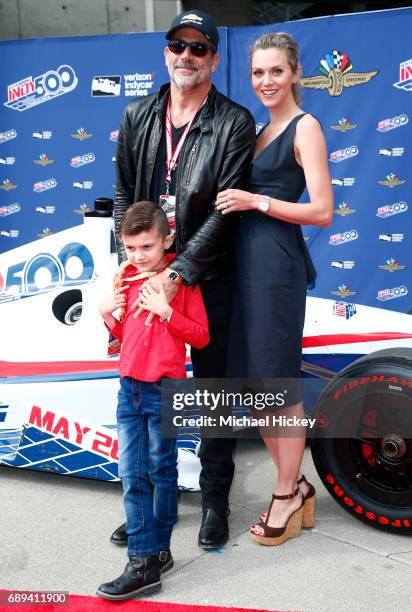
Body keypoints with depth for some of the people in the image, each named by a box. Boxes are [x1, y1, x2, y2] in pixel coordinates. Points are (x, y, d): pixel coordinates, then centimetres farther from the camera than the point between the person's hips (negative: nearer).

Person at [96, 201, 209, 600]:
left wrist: (165, 311, -20)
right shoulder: (126, 278, 10)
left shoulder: (181, 279, -6)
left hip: (165, 389, -5)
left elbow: (200, 337, -9)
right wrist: (107, 315, 0)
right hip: (129, 387, 5)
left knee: (161, 471, 8)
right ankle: (143, 560, 9)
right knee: (131, 474, 3)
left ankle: (158, 549, 23)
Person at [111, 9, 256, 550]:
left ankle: (215, 499, 25)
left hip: (208, 277, -4)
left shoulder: (235, 123, -5)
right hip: (148, 274, 4)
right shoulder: (137, 115, 10)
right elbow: (123, 194, 10)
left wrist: (178, 273, -19)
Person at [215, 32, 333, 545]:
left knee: (278, 382, 0)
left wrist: (255, 201, -14)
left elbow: (322, 211, -12)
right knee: (251, 382, 11)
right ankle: (296, 486, 27)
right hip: (245, 260, 8)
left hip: (276, 263, -8)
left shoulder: (305, 127, -5)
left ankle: (287, 497, 18)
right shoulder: (258, 129, 18)